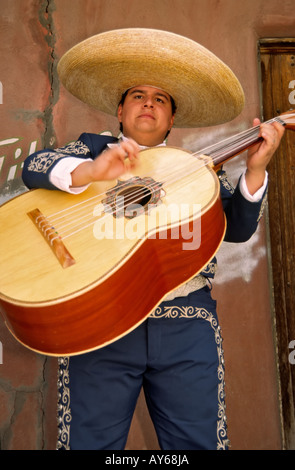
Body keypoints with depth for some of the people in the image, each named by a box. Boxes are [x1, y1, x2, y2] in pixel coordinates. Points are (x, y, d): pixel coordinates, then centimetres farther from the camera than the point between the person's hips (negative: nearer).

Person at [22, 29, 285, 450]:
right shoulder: (93, 148, 15)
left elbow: (237, 228, 6)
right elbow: (34, 167, -3)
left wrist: (255, 169, -10)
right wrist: (91, 170, -22)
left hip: (186, 324, 2)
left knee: (199, 440, 4)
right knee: (88, 440, 2)